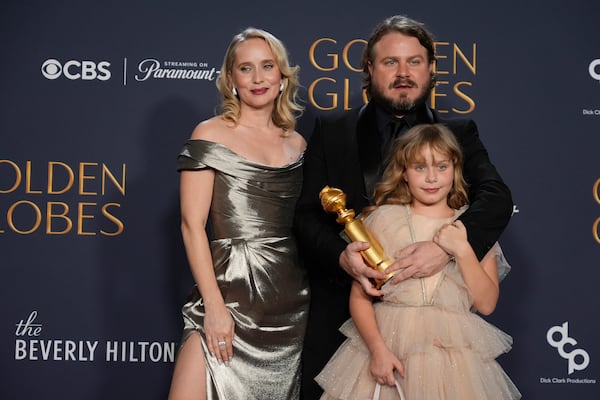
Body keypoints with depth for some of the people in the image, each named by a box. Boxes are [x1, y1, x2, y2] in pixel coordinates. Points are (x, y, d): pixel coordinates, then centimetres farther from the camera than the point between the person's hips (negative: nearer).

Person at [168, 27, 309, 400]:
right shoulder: (211, 134, -1)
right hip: (230, 291, -4)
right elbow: (192, 224, -7)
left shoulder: (297, 143, 12)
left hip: (291, 299, 4)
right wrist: (214, 306, -14)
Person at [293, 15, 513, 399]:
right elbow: (307, 215, 2)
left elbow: (496, 198, -8)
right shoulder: (331, 133, 7)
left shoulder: (459, 135, 7)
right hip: (341, 311, 1)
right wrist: (341, 255, -19)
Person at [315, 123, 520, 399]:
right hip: (387, 345, -1)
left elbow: (486, 303, -1)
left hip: (455, 355, 1)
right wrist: (378, 348, -16)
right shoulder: (384, 219, 0)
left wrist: (462, 251, -11)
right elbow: (359, 296, -3)